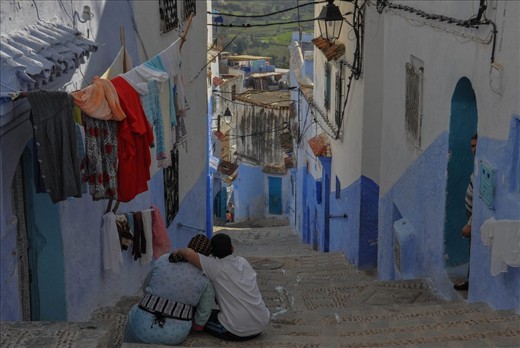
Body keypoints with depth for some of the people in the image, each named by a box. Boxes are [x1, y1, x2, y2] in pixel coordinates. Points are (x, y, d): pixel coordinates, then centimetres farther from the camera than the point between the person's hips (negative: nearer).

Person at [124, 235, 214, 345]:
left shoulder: (163, 260, -2)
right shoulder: (206, 280, -7)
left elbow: (145, 287, 11)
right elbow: (203, 316, -3)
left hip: (144, 328, 0)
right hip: (175, 336, 0)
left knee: (134, 312, 35)